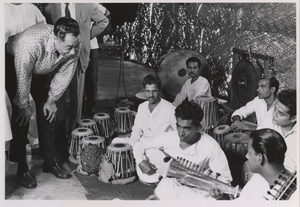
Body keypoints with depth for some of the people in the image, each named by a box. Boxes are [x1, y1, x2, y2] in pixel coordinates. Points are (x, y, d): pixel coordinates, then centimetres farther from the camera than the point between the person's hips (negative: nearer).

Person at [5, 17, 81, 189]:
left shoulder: (74, 47, -29)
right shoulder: (30, 43, -44)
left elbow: (65, 74, -13)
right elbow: (23, 77, -31)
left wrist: (52, 100, -5)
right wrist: (24, 106, -18)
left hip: (44, 70, 5)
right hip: (15, 65, -4)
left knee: (48, 113, 3)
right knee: (22, 116, -10)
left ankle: (50, 162, 16)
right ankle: (22, 168, 2)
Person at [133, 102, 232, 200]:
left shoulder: (210, 147, -16)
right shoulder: (168, 137, -7)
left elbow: (224, 177, -9)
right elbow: (140, 145, 5)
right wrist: (141, 162, -12)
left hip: (196, 191, -1)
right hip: (170, 185, 2)